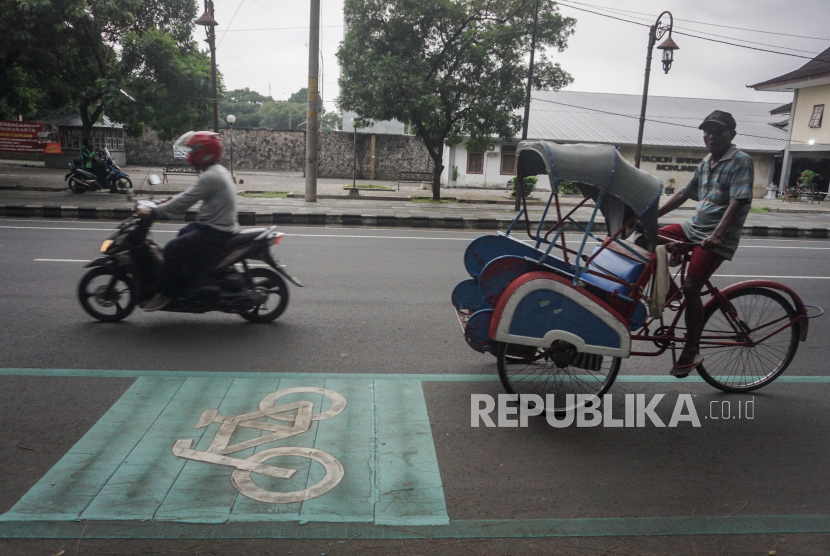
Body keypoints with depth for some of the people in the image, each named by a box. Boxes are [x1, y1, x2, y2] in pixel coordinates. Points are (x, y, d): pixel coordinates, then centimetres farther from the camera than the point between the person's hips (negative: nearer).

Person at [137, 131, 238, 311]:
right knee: (182, 234, 28)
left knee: (173, 248, -15)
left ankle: (166, 293, -3)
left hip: (215, 232, -11)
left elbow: (185, 201, -22)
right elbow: (189, 195, 22)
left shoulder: (210, 177, -20)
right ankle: (184, 281, 36)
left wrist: (154, 212, -17)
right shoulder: (217, 171, 13)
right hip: (219, 226, 11)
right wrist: (164, 205, 19)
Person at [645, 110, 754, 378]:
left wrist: (716, 235, -32)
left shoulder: (741, 161, -9)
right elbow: (684, 193, 18)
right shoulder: (707, 162, 15)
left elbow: (737, 202, -20)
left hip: (718, 237, -8)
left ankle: (691, 352, -2)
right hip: (695, 226, 8)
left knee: (691, 288, -15)